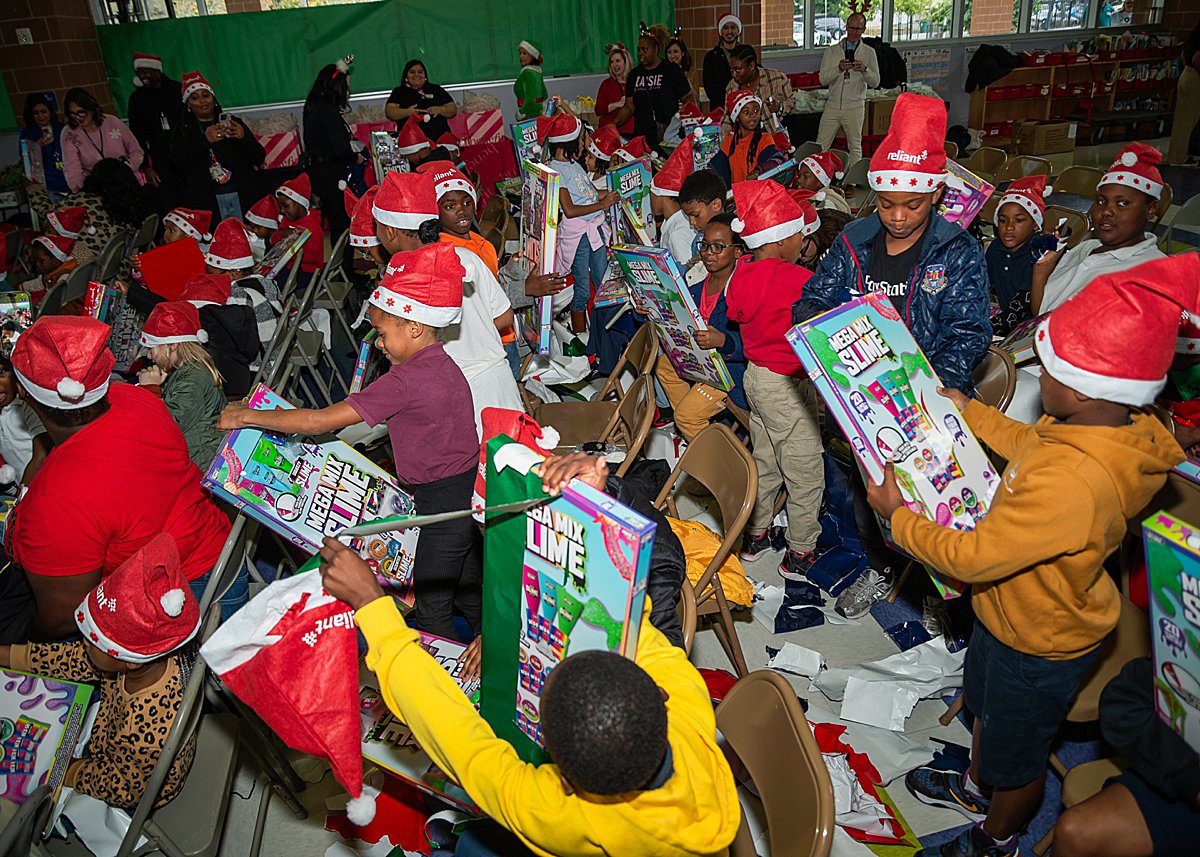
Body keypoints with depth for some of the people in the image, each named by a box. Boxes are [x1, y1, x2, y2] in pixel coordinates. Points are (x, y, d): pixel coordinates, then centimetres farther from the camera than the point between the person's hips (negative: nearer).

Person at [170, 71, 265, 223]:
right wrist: (204, 140, -16)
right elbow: (178, 159, -3)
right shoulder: (183, 130, 16)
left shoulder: (232, 122, 17)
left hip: (241, 197, 1)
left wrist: (244, 138, -8)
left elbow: (260, 158, 11)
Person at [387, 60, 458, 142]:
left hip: (439, 138, 1)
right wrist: (407, 112, -15)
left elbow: (453, 109, 13)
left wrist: (439, 110, -8)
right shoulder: (399, 92, 17)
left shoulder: (436, 89, 20)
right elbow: (389, 112, 3)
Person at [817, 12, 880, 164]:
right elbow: (823, 79, -2)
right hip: (833, 105, 1)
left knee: (855, 146, 4)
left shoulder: (869, 52, 3)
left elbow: (875, 82, -2)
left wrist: (865, 70, -22)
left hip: (855, 107, -1)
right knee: (821, 145, 1)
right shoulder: (832, 50, 6)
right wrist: (838, 68, -21)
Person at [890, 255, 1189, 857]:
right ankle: (976, 789, 62)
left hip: (1039, 644, -8)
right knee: (985, 706, 34)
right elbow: (1033, 445, 8)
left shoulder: (1067, 483, -44)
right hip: (1013, 610, 9)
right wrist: (970, 412, 15)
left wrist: (898, 516, -17)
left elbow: (972, 557, -32)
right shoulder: (1126, 428, -15)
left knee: (1017, 758, 22)